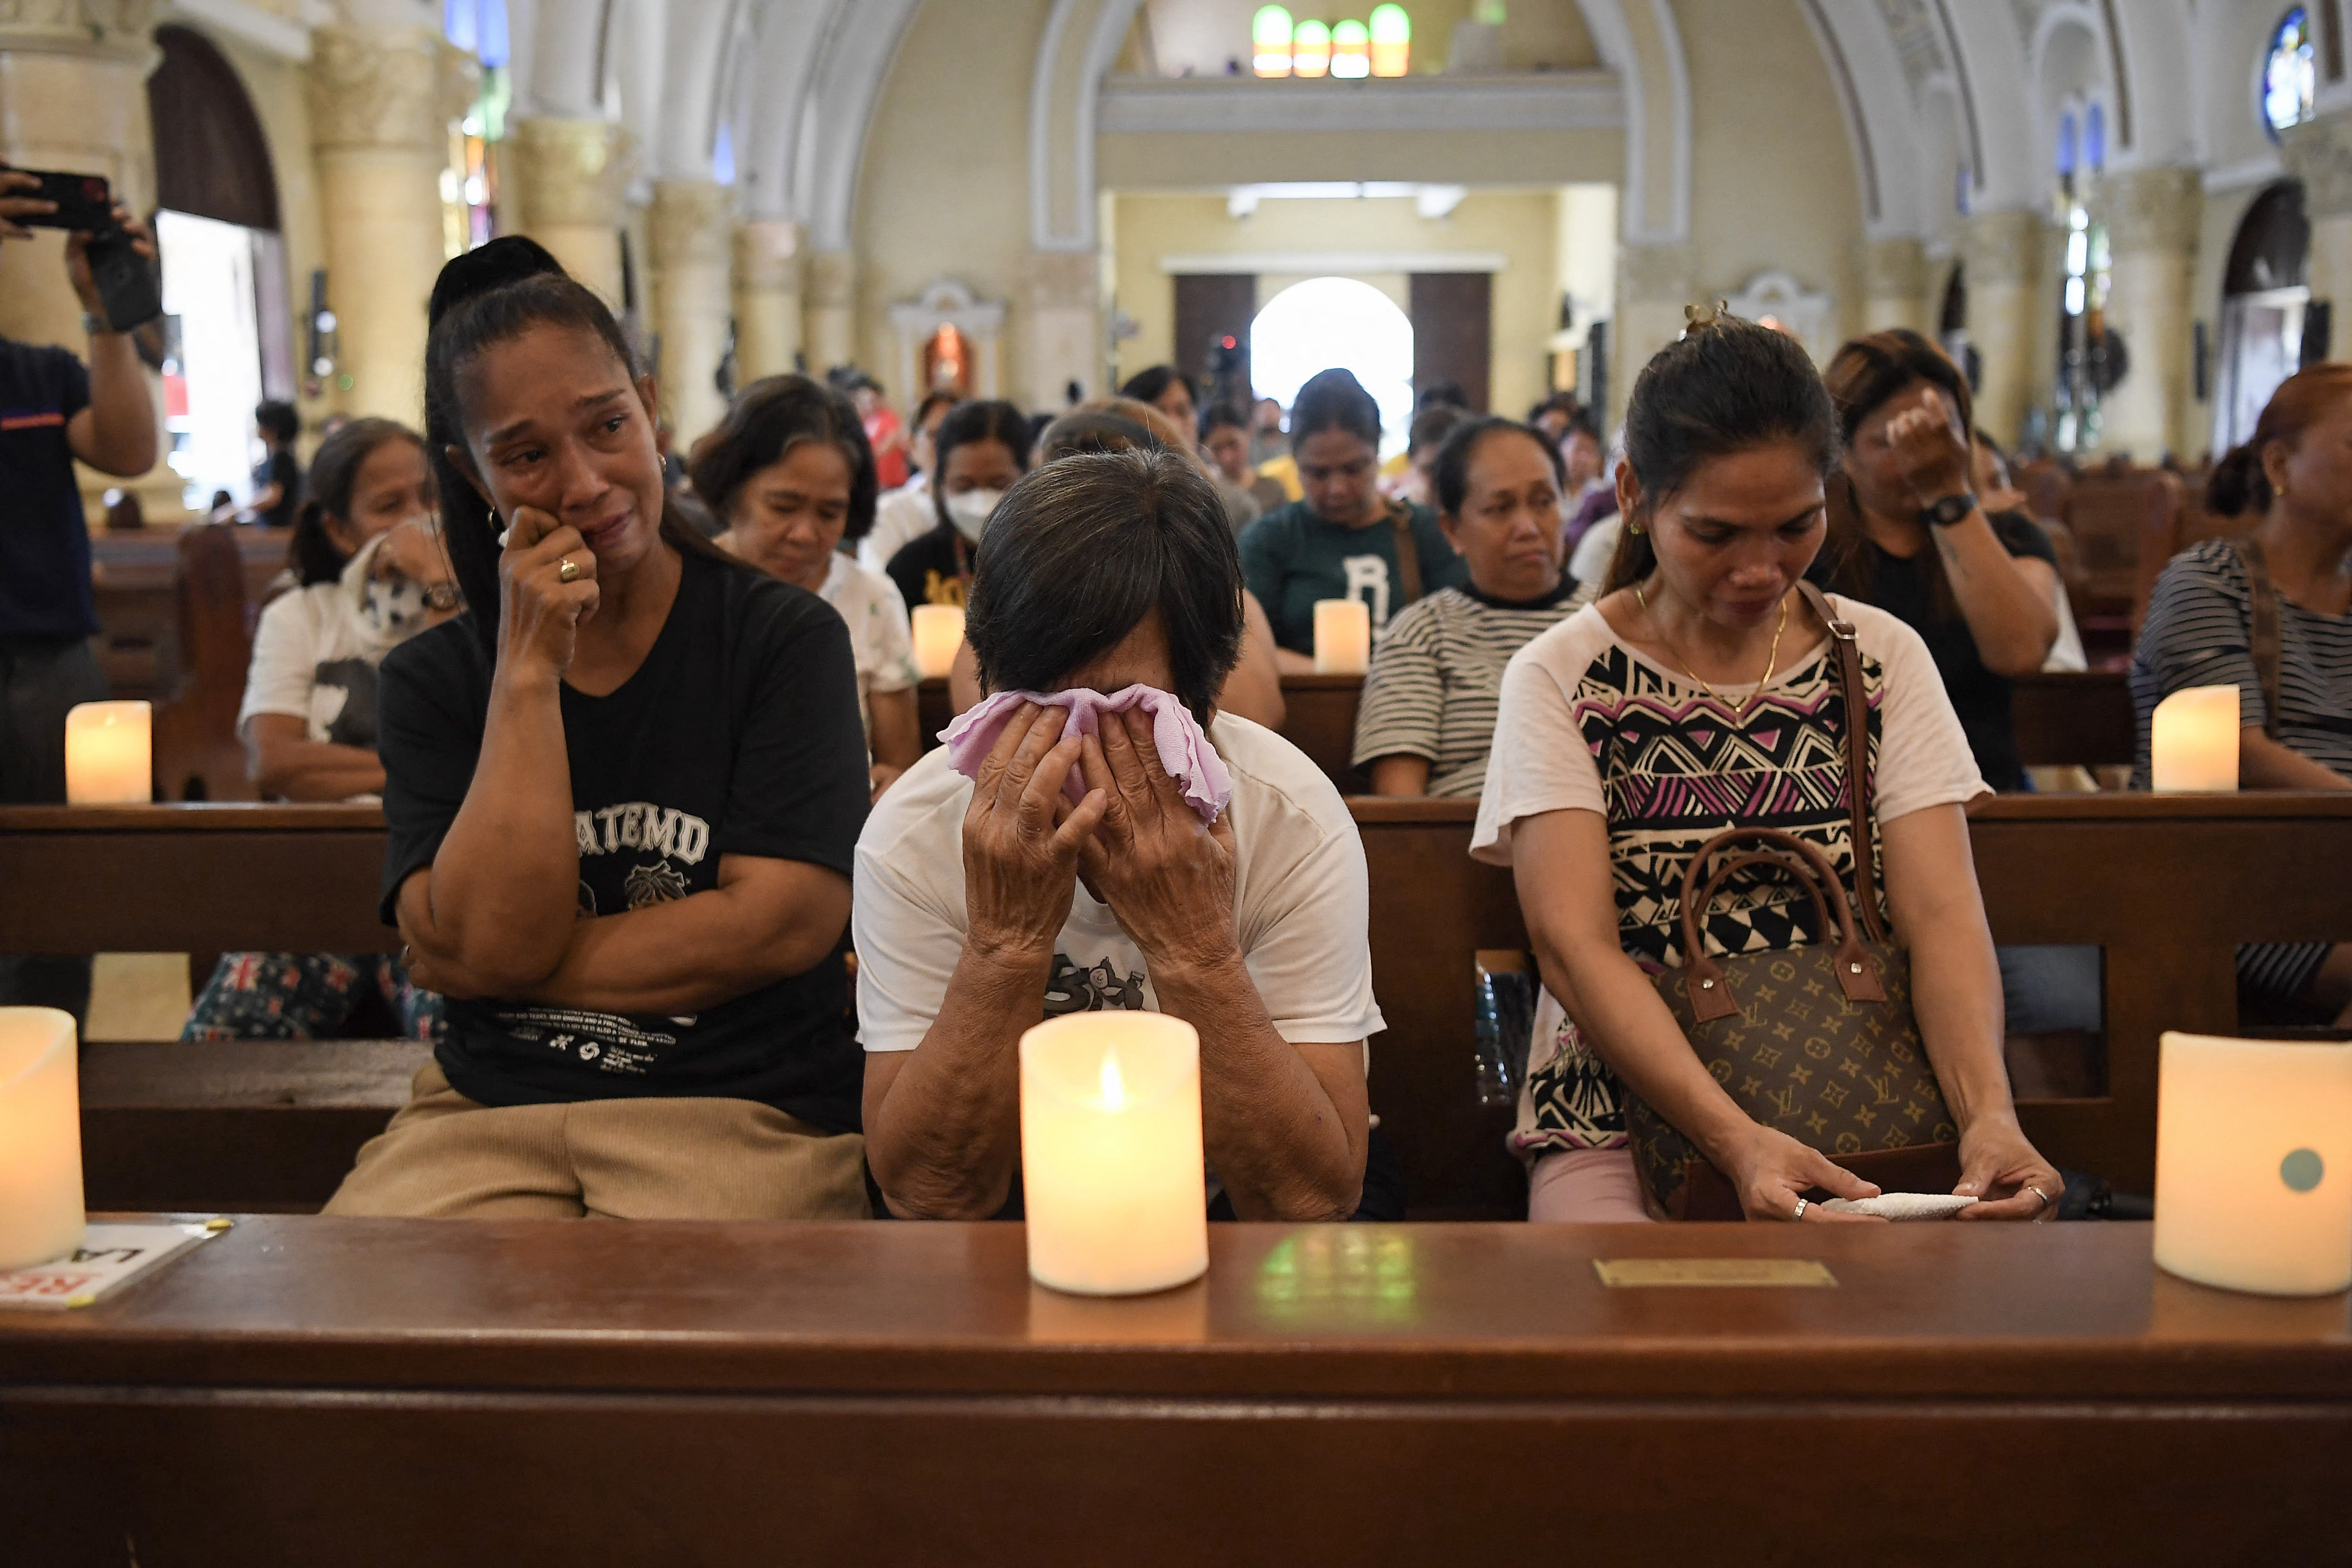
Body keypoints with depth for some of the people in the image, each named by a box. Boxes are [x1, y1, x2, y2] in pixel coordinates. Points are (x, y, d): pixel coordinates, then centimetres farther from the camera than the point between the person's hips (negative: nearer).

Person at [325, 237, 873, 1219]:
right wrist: (529, 666, -8)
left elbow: (785, 925, -8)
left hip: (741, 1111, -2)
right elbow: (484, 941, -5)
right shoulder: (432, 680, 9)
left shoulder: (785, 638, 1)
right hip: (487, 1112, 3)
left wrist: (530, 967, -4)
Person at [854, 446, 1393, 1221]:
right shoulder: (914, 832, -15)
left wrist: (1192, 942, -30)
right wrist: (1007, 939, -28)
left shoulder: (1294, 818, -17)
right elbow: (930, 1196, -17)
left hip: (1233, 1214, 0)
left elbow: (1311, 1201, -20)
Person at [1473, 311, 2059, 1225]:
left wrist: (1988, 1113, -23)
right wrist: (1736, 1141, -28)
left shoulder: (1883, 660, 7)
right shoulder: (1559, 679, -1)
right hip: (1629, 1117, -3)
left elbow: (1942, 916, -2)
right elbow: (1574, 944, -12)